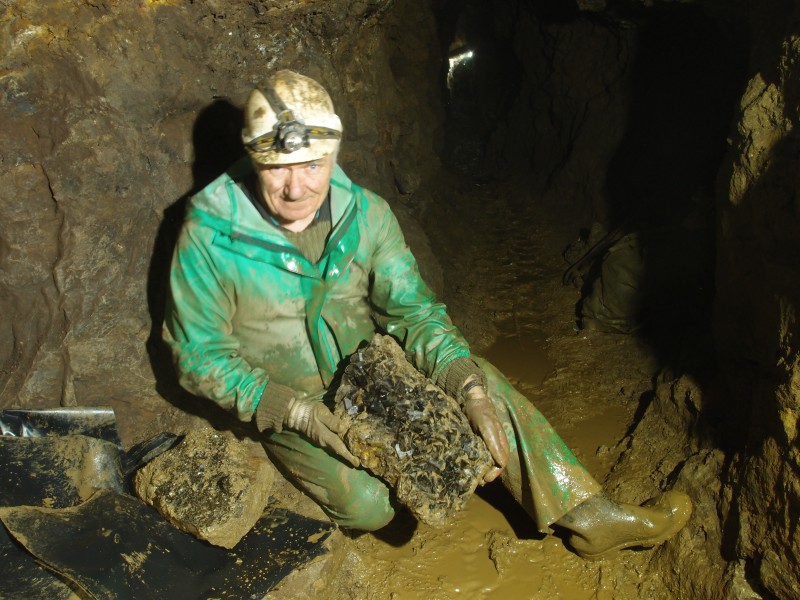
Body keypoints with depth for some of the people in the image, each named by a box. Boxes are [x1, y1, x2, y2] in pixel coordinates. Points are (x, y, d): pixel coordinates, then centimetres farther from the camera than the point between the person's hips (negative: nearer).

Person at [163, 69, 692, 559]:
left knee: (482, 380, -15)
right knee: (368, 505, -26)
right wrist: (293, 410, -26)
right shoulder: (210, 234, -20)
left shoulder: (365, 213, -10)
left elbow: (412, 309, -8)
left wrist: (469, 386, -24)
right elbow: (199, 356, -15)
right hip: (279, 406, -3)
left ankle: (588, 515, -6)